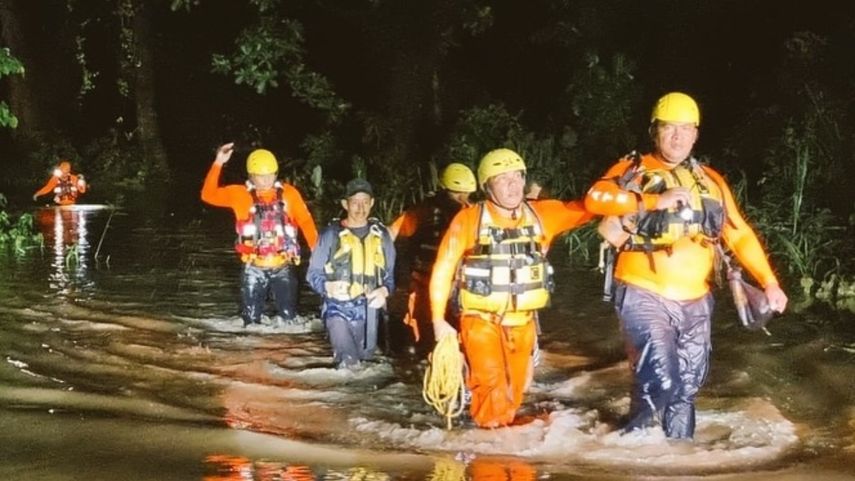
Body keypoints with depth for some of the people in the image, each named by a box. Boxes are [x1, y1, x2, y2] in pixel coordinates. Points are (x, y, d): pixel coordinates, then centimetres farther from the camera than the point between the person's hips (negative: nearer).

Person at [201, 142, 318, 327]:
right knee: (251, 320, 6)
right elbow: (209, 195, -8)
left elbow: (305, 221, -1)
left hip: (283, 267, 0)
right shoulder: (240, 194, 0)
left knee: (289, 318, 3)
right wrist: (218, 164, -18)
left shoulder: (289, 193, 0)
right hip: (254, 268, 0)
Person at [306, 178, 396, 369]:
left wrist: (384, 290, -11)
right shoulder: (331, 233, -4)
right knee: (349, 364, -17)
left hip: (368, 310, 4)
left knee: (365, 358, 16)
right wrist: (328, 287, -21)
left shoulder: (381, 235, 6)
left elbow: (390, 273, 11)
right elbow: (313, 273, 0)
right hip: (338, 307, -4)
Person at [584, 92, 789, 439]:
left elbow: (740, 235, 12)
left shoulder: (711, 182, 12)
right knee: (660, 382, -19)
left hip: (695, 302, 5)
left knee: (686, 389, 14)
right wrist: (656, 200, -26)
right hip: (645, 296, -5)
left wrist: (769, 281, 2)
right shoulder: (634, 170, -2)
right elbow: (595, 199, -21)